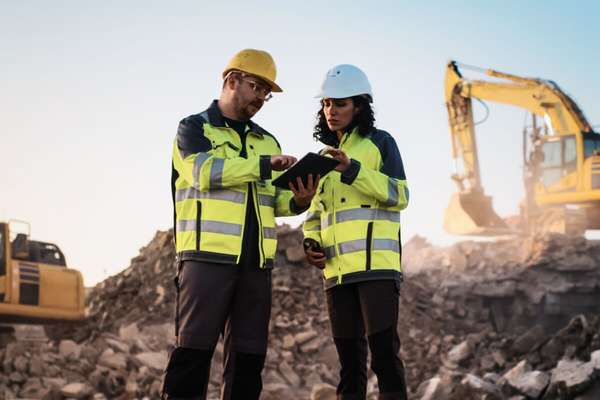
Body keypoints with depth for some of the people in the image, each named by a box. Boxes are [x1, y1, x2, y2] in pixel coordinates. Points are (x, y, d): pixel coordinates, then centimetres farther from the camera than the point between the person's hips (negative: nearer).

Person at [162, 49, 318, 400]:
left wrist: (298, 200, -9)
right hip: (208, 255, -6)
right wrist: (266, 164, -18)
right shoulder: (195, 128, 5)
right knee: (194, 350, -7)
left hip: (256, 261, 6)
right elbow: (206, 171, -14)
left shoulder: (267, 141, 22)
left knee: (249, 354, 6)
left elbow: (276, 200, 14)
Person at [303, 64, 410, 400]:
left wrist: (353, 170, -19)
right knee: (349, 356, 7)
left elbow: (398, 195, -8)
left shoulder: (380, 142, 4)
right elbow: (316, 211, 27)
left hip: (376, 263, -6)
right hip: (338, 269, 6)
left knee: (384, 350, -11)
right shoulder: (325, 156, 21)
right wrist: (312, 243, 7)